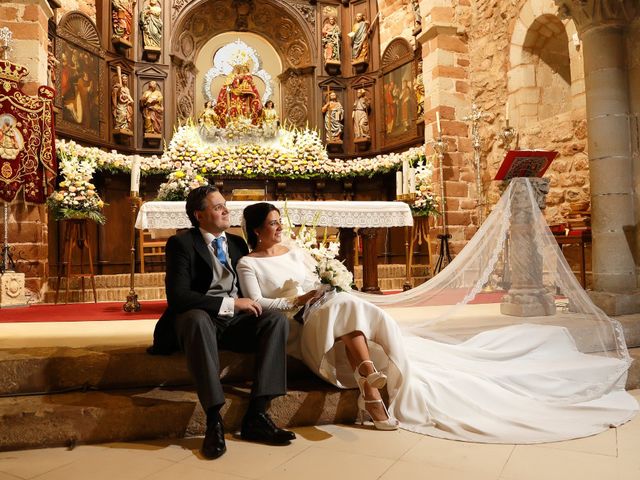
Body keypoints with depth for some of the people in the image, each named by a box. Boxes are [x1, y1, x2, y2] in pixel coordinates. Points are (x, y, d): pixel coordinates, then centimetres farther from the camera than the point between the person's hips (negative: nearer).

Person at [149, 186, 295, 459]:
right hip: (200, 320, -4)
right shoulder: (182, 243, -3)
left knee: (277, 320, -23)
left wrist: (249, 303, -3)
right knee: (197, 318, -39)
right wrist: (229, 303, -21)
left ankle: (256, 415, -25)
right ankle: (214, 420, -35)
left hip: (236, 320, 5)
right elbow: (177, 296, -16)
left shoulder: (237, 242, 15)